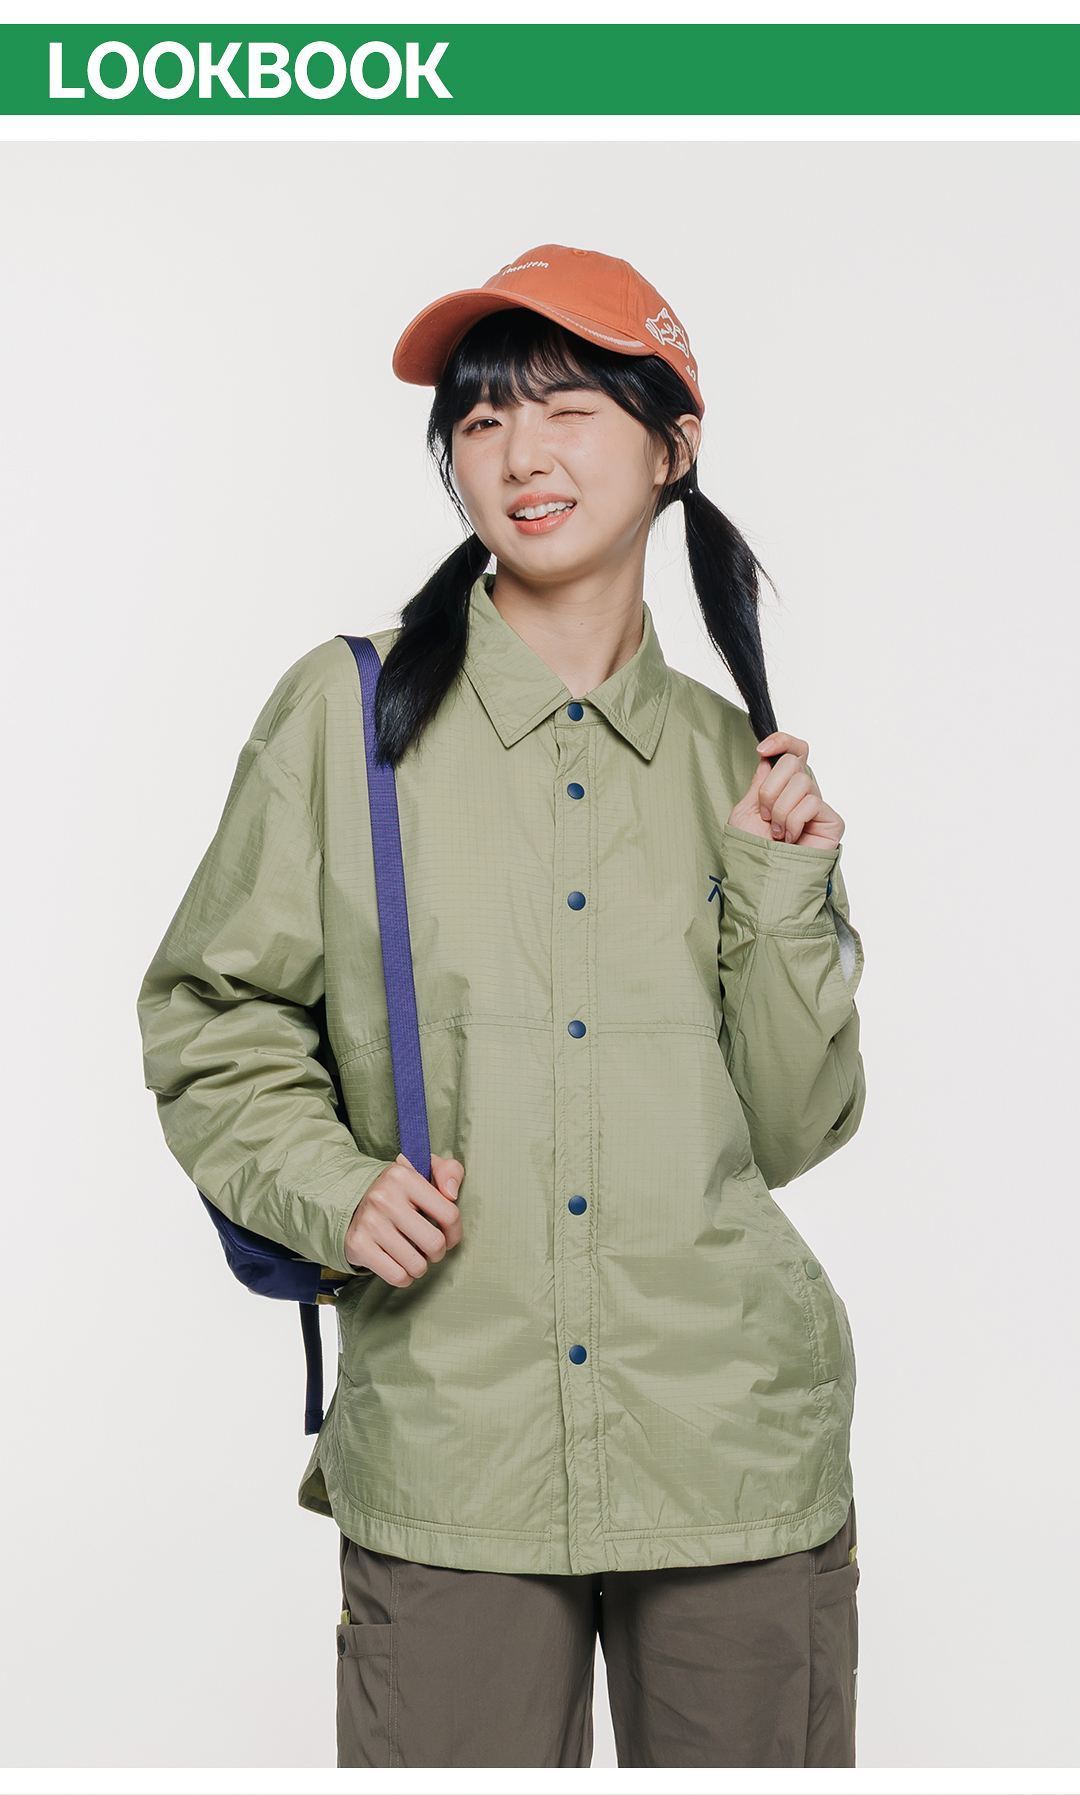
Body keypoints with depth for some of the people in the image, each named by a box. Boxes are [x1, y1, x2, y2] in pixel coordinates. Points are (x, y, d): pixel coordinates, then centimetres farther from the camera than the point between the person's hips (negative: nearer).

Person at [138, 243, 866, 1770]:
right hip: (448, 1449, -2)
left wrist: (786, 895, -4)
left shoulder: (729, 757, 7)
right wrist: (331, 1188, -10)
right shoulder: (349, 711, 0)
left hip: (734, 1448, 2)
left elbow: (794, 1130, 7)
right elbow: (212, 1022, 5)